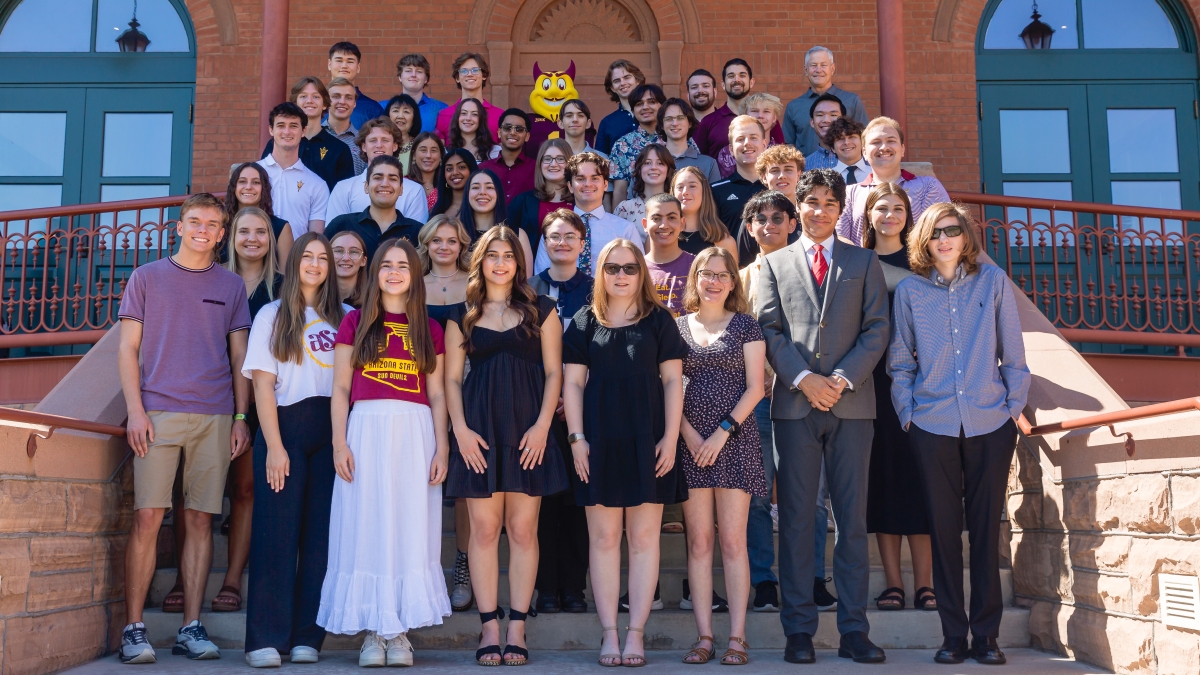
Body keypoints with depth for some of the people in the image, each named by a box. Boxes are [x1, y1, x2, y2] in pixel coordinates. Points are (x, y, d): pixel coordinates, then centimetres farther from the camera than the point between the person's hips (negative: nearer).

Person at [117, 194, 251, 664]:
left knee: (200, 520, 2)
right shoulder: (147, 278, 9)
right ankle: (133, 629, 1)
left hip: (215, 417, 2)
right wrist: (135, 409, -6)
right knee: (147, 518, -6)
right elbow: (128, 349, 6)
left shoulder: (231, 286, 13)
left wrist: (241, 417, 4)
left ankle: (191, 628, 8)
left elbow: (239, 356, 13)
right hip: (158, 412, -1)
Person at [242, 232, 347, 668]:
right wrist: (274, 445, -9)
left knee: (321, 534, 1)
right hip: (284, 427, -2)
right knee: (277, 531, -5)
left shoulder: (344, 318, 12)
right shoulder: (272, 316, 7)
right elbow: (263, 383, 0)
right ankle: (265, 638, -1)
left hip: (331, 431, 2)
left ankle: (307, 636, 7)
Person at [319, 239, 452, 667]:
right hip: (366, 428, -1)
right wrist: (340, 443, -5)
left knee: (410, 531, 0)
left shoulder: (429, 329, 11)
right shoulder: (356, 322, 9)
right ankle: (372, 631, 7)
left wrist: (442, 448, 2)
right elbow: (340, 390, 5)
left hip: (415, 434, 1)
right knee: (366, 529, -1)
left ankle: (400, 632, 7)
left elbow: (437, 395, 10)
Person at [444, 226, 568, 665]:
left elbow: (553, 372, 4)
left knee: (522, 529, 0)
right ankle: (489, 629, 6)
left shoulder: (540, 311, 9)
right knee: (484, 529, 0)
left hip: (527, 428, -1)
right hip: (479, 429, 1)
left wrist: (542, 426, -7)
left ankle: (517, 629, 6)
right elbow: (452, 378, 9)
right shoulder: (462, 316, 12)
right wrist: (461, 429, -4)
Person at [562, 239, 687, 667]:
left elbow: (672, 379, 4)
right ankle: (609, 634, 8)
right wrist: (577, 438, -2)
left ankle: (636, 633, 7)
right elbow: (572, 382, 6)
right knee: (603, 538, 2)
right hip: (599, 439, 1)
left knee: (644, 537, 1)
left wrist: (670, 436, -5)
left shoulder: (658, 320, 8)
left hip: (647, 438, 0)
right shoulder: (585, 321, 9)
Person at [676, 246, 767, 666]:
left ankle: (737, 638, 3)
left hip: (734, 439, -2)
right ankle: (704, 637, 7)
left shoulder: (745, 325, 6)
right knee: (698, 541, 2)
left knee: (732, 540, -3)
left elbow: (755, 388, 0)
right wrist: (688, 434, -8)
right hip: (690, 442, 2)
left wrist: (723, 430, -10)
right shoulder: (677, 327, 10)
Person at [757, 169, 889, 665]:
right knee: (796, 519, 0)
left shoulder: (863, 262, 14)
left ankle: (853, 630, 8)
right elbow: (770, 330, 4)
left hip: (851, 402, 1)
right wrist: (803, 378, -10)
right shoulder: (774, 264, 13)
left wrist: (843, 378, -9)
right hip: (795, 403, 0)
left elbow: (877, 328, 5)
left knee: (852, 519, 2)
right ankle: (799, 629, 6)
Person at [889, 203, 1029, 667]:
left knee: (986, 528, 4)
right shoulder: (909, 291, 4)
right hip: (932, 424, 0)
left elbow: (1013, 354, 6)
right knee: (944, 528, 4)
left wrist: (1016, 406, 1)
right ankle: (953, 634, 13)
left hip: (990, 422, 0)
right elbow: (900, 363, 7)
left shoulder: (994, 282, 4)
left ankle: (986, 633, 14)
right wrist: (907, 414, 0)